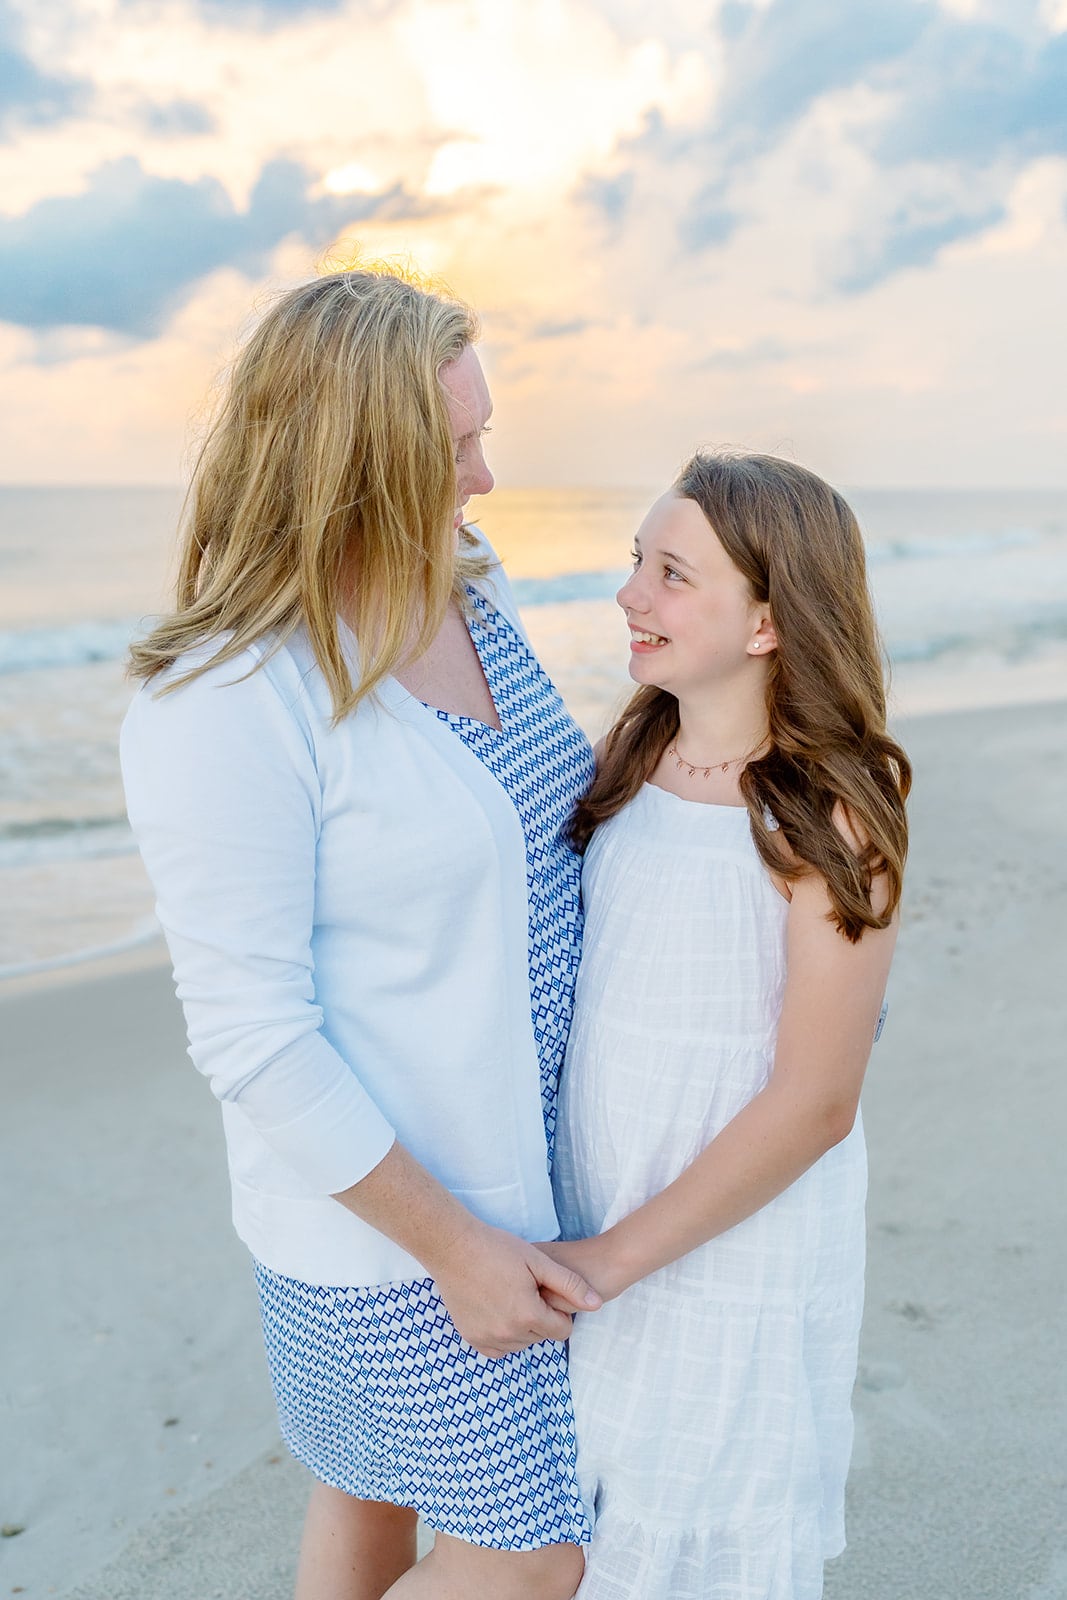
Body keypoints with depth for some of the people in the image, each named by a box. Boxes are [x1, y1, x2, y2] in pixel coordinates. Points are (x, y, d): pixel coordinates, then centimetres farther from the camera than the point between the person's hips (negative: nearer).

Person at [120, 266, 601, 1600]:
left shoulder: (466, 595, -1)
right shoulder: (225, 707, -26)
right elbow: (252, 1036, -23)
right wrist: (456, 1244, -18)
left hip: (518, 1135, 7)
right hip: (388, 1203, -7)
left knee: (378, 1485, 27)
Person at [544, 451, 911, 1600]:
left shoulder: (835, 817, -21)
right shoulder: (633, 757, -3)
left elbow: (816, 1104, -20)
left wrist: (614, 1257, -17)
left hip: (739, 1241, -5)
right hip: (594, 1216, 5)